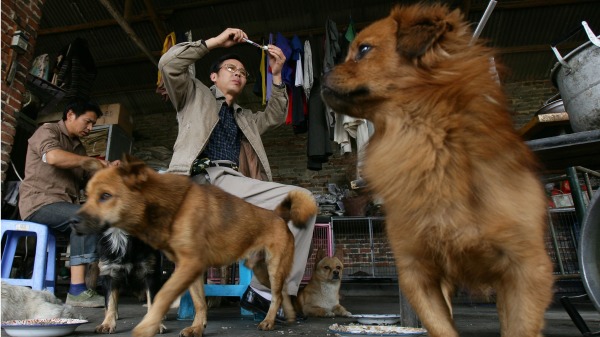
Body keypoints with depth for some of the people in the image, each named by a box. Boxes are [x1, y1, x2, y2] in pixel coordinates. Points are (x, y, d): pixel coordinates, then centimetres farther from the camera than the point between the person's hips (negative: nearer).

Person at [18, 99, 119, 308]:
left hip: (63, 205, 7)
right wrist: (93, 161, -19)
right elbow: (53, 156, -24)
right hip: (39, 202, -7)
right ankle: (77, 290, -32)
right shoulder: (47, 131, 0)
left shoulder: (78, 147, 21)